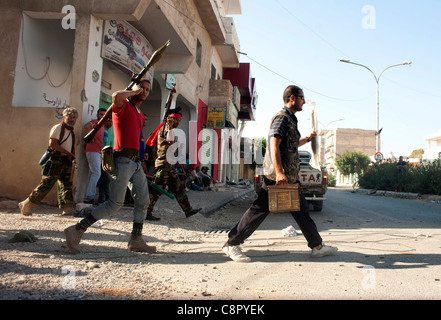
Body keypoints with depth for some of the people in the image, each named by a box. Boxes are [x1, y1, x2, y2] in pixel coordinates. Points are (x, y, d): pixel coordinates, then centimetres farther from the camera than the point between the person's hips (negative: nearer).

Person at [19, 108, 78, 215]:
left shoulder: (71, 132, 21)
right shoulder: (57, 128, -4)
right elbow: (52, 144, -15)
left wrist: (73, 158, 8)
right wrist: (68, 153, -14)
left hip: (66, 163, 8)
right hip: (55, 161, -8)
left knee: (66, 185, 3)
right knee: (47, 183, -9)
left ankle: (67, 208, 3)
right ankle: (26, 205, 2)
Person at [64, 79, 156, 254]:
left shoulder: (140, 115, 23)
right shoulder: (123, 106, -4)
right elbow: (116, 96, -30)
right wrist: (133, 91, -11)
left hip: (136, 162, 9)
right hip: (123, 160, -9)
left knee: (143, 200, 6)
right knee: (115, 203, -9)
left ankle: (136, 240, 14)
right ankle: (77, 230, 2)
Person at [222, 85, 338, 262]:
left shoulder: (291, 119, 21)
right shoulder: (282, 117, -10)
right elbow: (274, 145, -23)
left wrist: (308, 138, 42)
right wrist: (279, 172, -31)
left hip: (291, 176, 10)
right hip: (277, 176, -10)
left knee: (301, 211, 13)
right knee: (260, 209, -6)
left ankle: (317, 246, 24)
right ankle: (232, 244, 3)